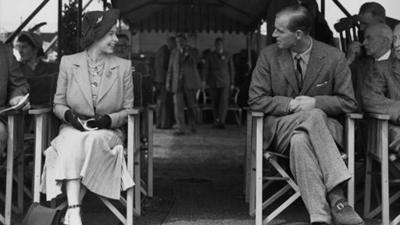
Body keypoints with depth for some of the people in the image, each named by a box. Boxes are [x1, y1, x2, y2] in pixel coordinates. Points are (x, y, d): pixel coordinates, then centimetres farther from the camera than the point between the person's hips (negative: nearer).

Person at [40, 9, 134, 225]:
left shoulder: (123, 66, 6)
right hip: (73, 129, 0)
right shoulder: (68, 63, 7)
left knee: (90, 142, -35)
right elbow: (58, 104, 12)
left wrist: (108, 119, -14)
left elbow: (128, 110, 7)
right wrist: (69, 115, -12)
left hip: (109, 131, 0)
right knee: (73, 143, -36)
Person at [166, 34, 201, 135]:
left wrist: (188, 50, -19)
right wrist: (168, 82, 9)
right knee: (178, 105, -7)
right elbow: (170, 68, 13)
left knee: (192, 105, -1)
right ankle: (180, 128, -6)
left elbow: (197, 60, -19)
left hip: (190, 82, -2)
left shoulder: (193, 51, 3)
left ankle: (193, 123, 25)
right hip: (177, 83, 2)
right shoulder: (174, 52, 11)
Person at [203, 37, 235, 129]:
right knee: (215, 102, 4)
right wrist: (205, 81, -2)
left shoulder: (228, 55, 8)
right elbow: (206, 69, 7)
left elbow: (231, 69, 10)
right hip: (213, 83, 1)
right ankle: (216, 121, 13)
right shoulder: (210, 56, 8)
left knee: (224, 101, -14)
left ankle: (221, 121, -16)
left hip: (224, 83, -1)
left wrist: (232, 83, 7)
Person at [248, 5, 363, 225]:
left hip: (322, 126, 0)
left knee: (300, 140, -37)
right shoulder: (269, 55, 2)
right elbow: (256, 99, 0)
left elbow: (348, 102, 3)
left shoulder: (334, 57, -1)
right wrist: (291, 104, -14)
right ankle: (336, 198, -40)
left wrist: (315, 102, -14)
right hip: (279, 128, 0)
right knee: (313, 116, -35)